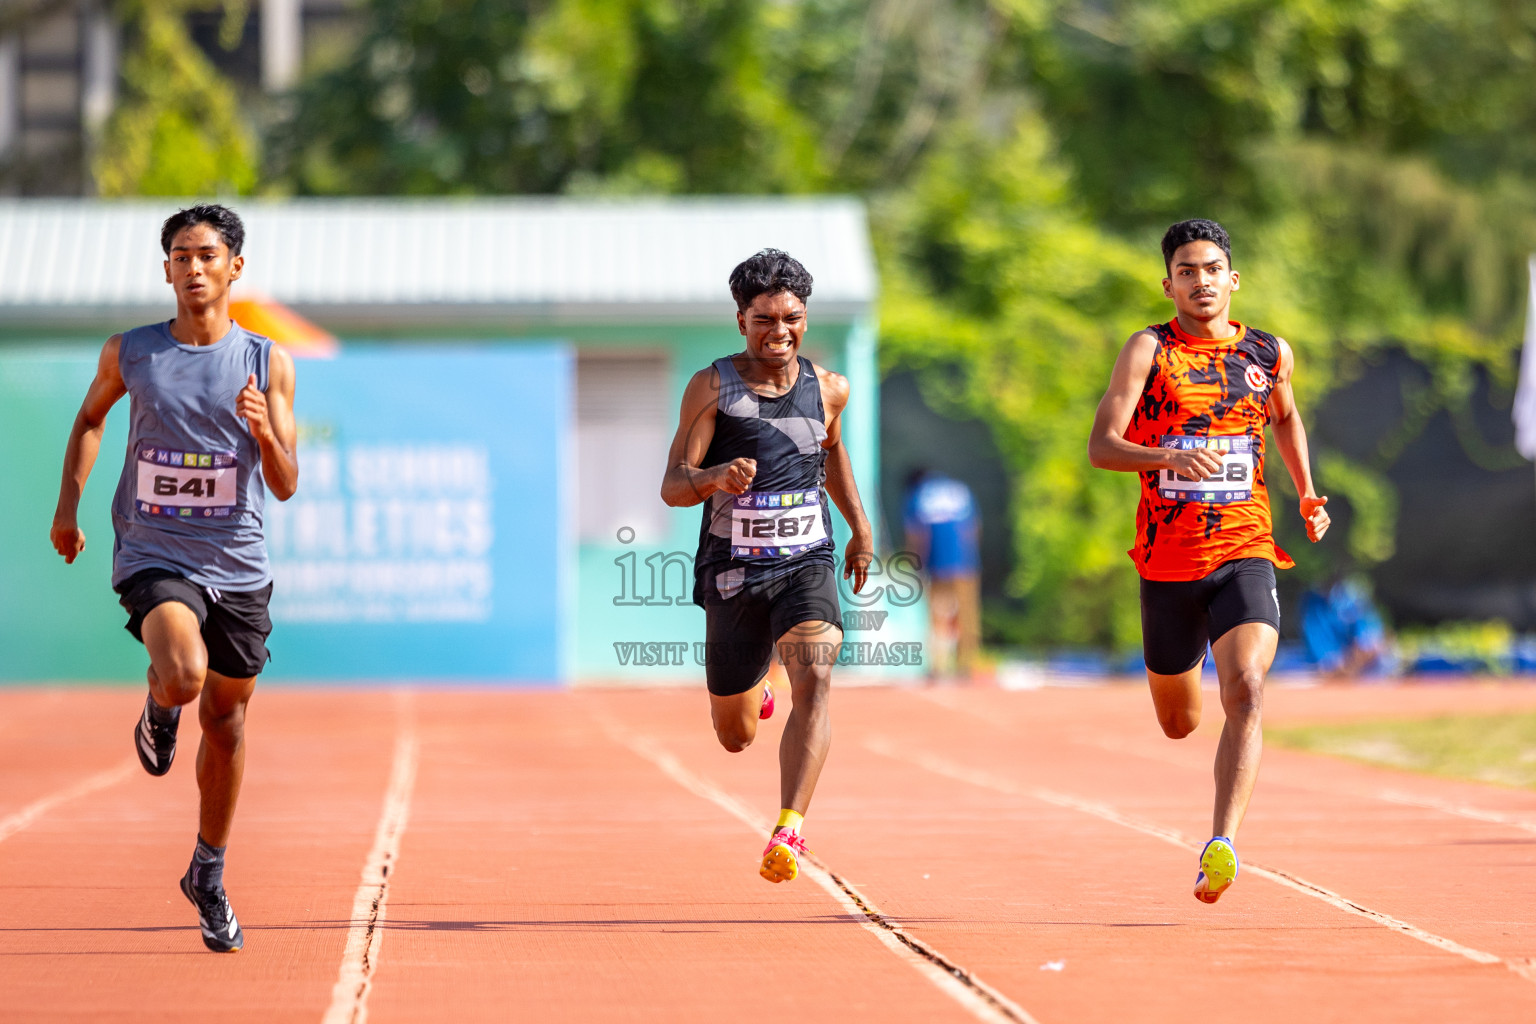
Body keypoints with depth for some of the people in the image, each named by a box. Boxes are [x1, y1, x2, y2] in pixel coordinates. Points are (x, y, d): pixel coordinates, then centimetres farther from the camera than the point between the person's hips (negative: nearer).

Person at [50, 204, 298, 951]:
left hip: (237, 565, 2)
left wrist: (265, 432, -21)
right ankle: (158, 708, 10)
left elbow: (286, 485, -1)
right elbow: (90, 418, 19)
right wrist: (68, 504, 11)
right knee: (183, 676, -30)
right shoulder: (128, 354, -1)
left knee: (226, 720, 11)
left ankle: (208, 877, 30)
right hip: (154, 556, -2)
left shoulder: (268, 364, -1)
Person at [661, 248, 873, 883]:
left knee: (814, 682, -28)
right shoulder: (712, 388, -6)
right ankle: (753, 694, 51)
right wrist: (716, 478, -32)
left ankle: (788, 831, -36)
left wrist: (860, 527, 28)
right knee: (736, 738, 12)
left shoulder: (828, 389, 5)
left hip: (807, 565, 1)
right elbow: (672, 487, -10)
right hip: (733, 572, -1)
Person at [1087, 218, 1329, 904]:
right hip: (1168, 562, 0)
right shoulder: (1149, 350, -4)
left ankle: (1222, 847, -28)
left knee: (1245, 692, -24)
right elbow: (1101, 447, -14)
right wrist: (1170, 459, -31)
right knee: (1179, 724, 14)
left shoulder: (1269, 353, 7)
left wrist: (1308, 497, 22)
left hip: (1245, 555, 1)